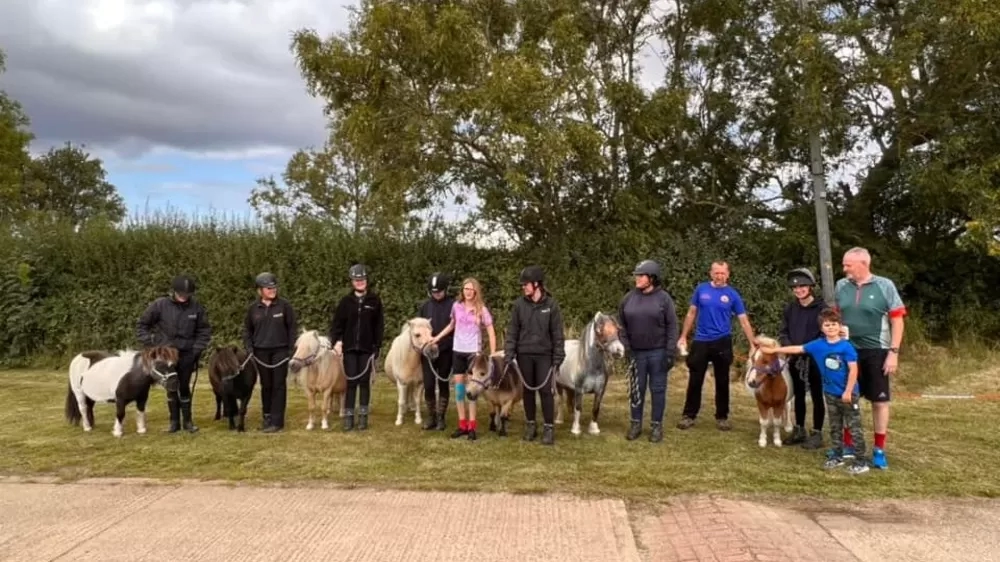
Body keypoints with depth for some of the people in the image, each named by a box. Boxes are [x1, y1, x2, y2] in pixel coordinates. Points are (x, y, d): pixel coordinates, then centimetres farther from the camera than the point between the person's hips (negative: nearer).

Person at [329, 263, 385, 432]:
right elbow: (336, 323, 3)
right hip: (349, 348, 0)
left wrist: (377, 346, -5)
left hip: (367, 348, 0)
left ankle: (363, 416, 13)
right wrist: (336, 340, -11)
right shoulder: (346, 301, 3)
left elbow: (379, 325, 1)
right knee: (351, 382, 2)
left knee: (365, 382, 5)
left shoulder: (374, 301, 1)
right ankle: (348, 417, 8)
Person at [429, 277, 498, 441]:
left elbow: (491, 332, -6)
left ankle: (472, 426, 6)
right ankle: (462, 425, 14)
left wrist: (493, 354, -12)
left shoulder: (481, 309, -7)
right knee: (458, 387, 5)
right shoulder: (457, 307, 2)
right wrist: (437, 337, 10)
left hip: (473, 351, -3)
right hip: (458, 351, 3)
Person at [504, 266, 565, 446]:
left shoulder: (551, 304, -5)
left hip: (544, 354, -2)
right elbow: (512, 331, 2)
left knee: (545, 390, -3)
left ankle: (549, 428, 6)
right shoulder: (519, 304, 0)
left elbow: (557, 334, -2)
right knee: (528, 390, 10)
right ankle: (530, 425, 21)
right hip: (524, 354, 2)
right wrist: (508, 354, -5)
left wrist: (558, 358, -6)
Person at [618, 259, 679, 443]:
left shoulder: (663, 298, -7)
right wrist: (624, 347, -2)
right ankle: (635, 423, 22)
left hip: (658, 352, -2)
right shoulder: (629, 297, 1)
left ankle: (656, 425, 16)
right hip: (636, 352, 2)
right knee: (637, 389, 10)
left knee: (658, 389, 6)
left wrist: (670, 352, -10)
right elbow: (622, 324, 7)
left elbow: (672, 326, -6)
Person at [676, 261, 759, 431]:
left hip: (722, 342, 0)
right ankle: (689, 415, 15)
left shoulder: (732, 294, -3)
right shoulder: (701, 289, 0)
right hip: (701, 342, 1)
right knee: (695, 380, 6)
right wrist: (683, 336, 3)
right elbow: (691, 313, 7)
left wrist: (753, 343, -11)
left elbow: (744, 320, -3)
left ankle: (722, 417, 20)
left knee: (722, 382, 9)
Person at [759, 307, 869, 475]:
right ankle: (836, 456, 27)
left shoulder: (846, 346, -15)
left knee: (854, 428, -1)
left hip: (848, 394, -5)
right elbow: (797, 349, 7)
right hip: (830, 393, 6)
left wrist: (848, 392, -18)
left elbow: (853, 369, -16)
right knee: (835, 427, 16)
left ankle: (861, 462, 4)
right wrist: (773, 350, 9)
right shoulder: (818, 345, -1)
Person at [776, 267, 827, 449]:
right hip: (795, 358, 5)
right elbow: (783, 332, 8)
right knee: (798, 395, 15)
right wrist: (789, 346, -9)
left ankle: (816, 433, 13)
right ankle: (799, 430, 27)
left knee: (817, 396, 5)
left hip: (815, 358, -5)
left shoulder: (821, 307, -9)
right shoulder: (789, 308, 6)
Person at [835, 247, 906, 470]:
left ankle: (879, 449, 14)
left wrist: (894, 352, -10)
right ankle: (849, 444, 23)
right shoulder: (841, 286, 3)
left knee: (879, 401, 4)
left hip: (876, 352, -3)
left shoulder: (885, 286, -7)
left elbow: (897, 320, -6)